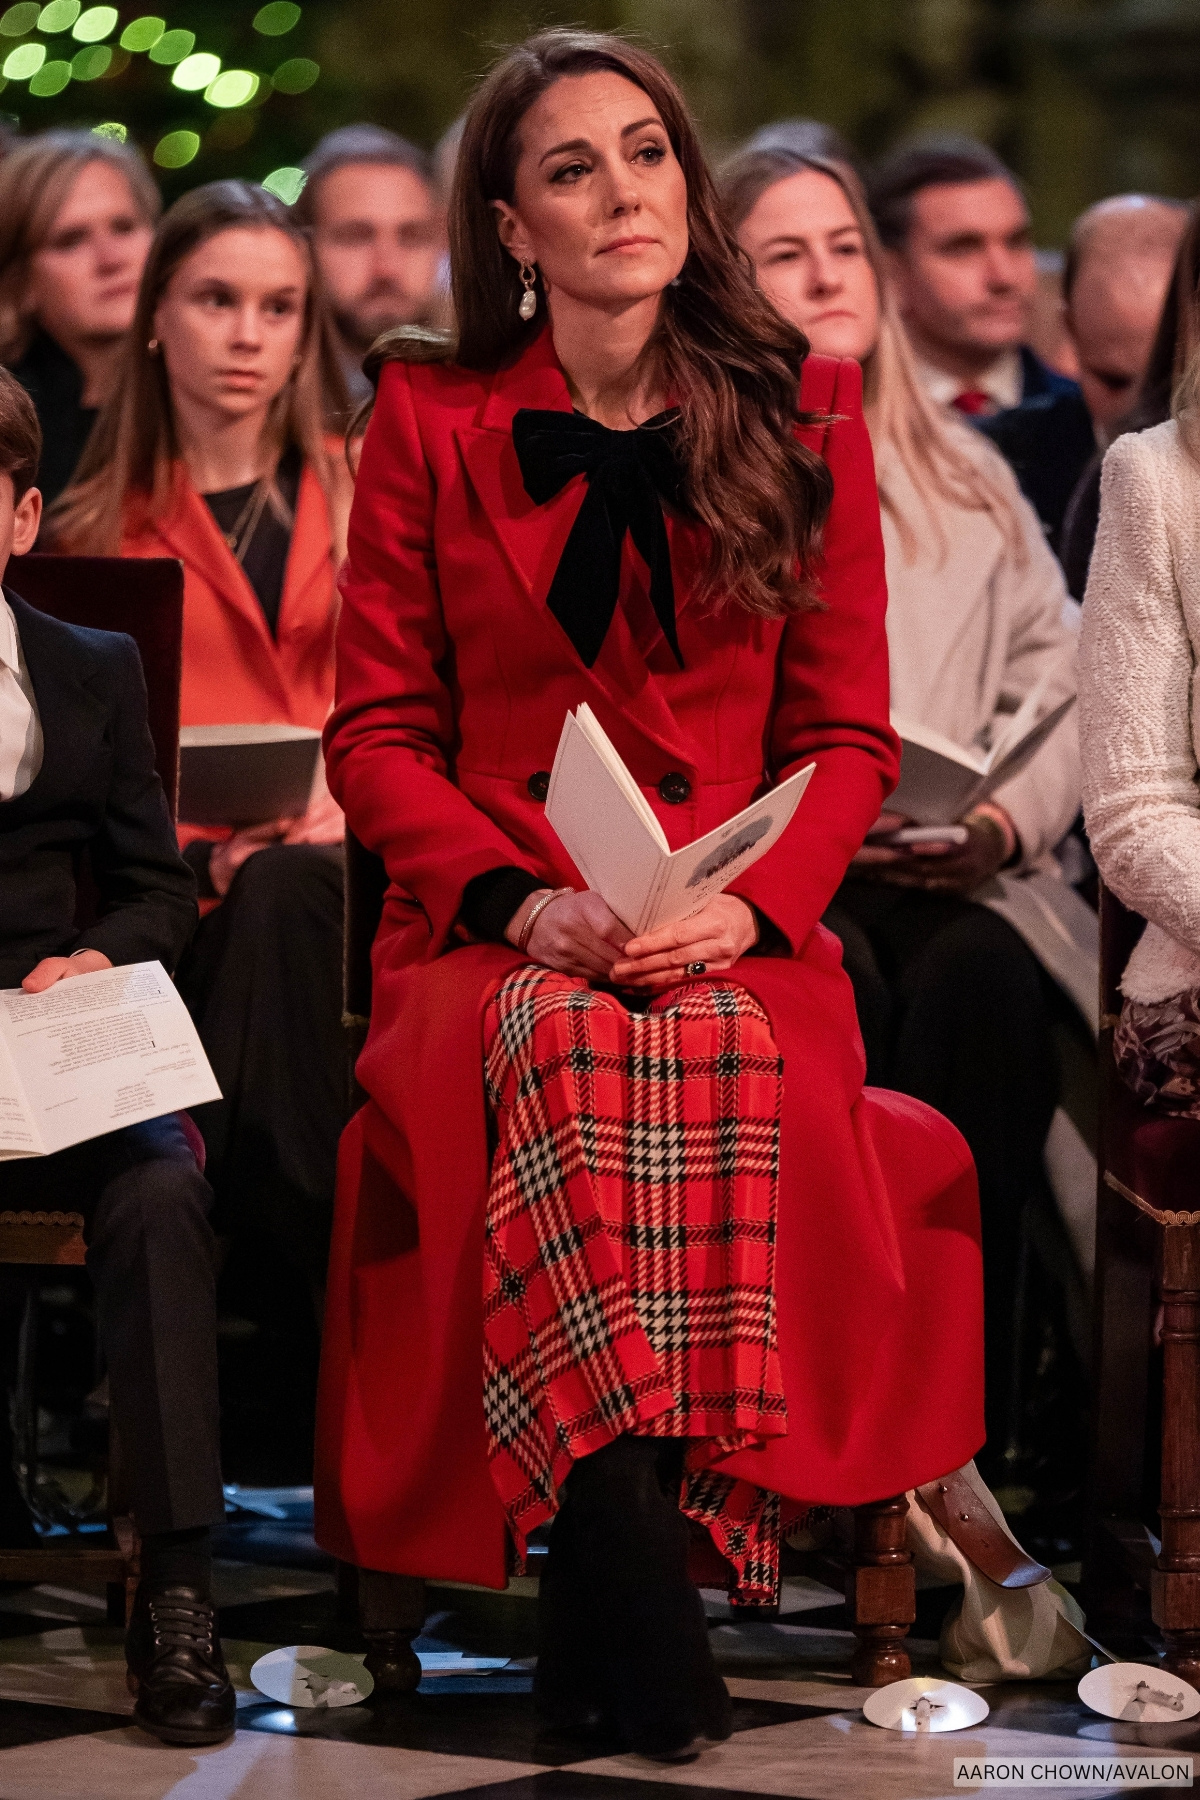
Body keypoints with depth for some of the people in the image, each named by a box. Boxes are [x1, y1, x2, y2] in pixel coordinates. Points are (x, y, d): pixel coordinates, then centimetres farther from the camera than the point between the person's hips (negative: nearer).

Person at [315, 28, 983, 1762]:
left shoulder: (802, 415, 11)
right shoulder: (431, 419, 10)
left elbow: (848, 736, 9)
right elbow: (377, 731, 7)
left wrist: (749, 904, -11)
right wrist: (518, 901, -11)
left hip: (740, 940, 1)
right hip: (493, 939, 0)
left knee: (737, 1072, -36)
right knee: (564, 1056, -37)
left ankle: (610, 1591, -28)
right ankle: (634, 1581, -36)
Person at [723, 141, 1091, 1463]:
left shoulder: (964, 482, 26)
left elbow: (1062, 682, 16)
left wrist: (1008, 818, -5)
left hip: (955, 884, 2)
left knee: (976, 976, -34)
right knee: (833, 983, -37)